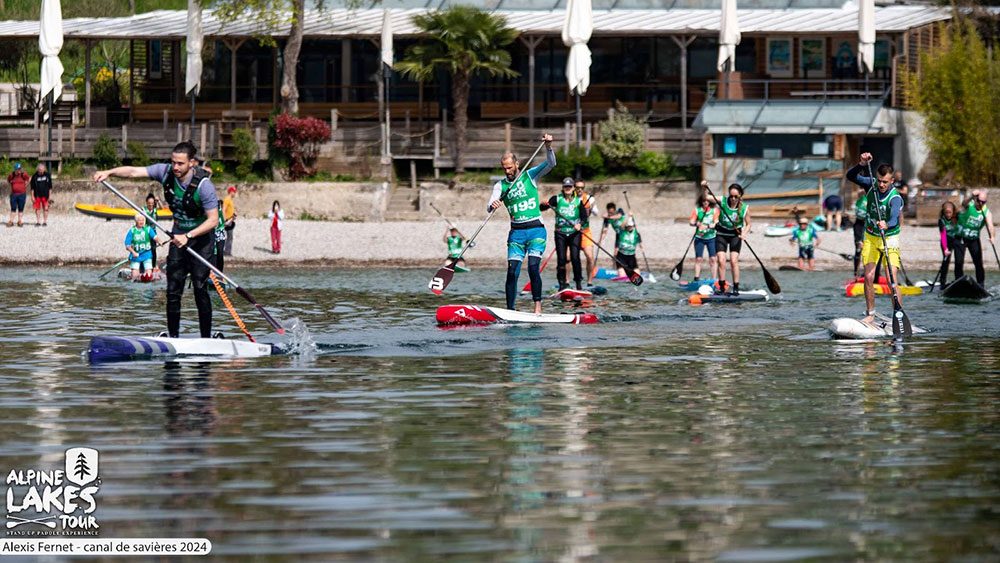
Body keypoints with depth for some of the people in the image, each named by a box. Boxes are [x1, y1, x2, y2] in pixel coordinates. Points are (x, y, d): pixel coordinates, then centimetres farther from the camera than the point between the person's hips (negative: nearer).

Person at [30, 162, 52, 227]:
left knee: (45, 208, 0)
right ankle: (38, 222, 12)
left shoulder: (47, 175, 1)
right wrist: (32, 196, -2)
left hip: (45, 195, 0)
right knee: (37, 208, 3)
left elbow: (50, 186, 7)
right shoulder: (34, 176, -1)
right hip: (37, 195, 0)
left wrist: (50, 195, 3)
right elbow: (32, 187, 2)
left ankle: (45, 222, 8)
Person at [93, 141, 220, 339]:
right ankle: (173, 336, 7)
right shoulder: (166, 172, -10)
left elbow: (213, 220, -22)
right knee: (173, 290, 1)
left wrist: (188, 236, -30)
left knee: (200, 289, -10)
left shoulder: (203, 185, -24)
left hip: (201, 238, -5)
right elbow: (133, 172, -13)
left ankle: (206, 338, -4)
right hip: (179, 235, 5)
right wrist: (108, 172, -29)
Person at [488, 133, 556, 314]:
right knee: (512, 271, -7)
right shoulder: (500, 186, 7)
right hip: (516, 232, 2)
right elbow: (490, 208, -6)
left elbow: (551, 164, -5)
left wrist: (548, 146, -22)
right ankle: (510, 310, -3)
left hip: (536, 230, -2)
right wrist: (493, 206, -30)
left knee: (533, 267, -18)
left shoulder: (530, 176, 5)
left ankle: (538, 305, -12)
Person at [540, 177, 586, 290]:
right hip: (560, 233, 1)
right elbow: (542, 208, -5)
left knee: (575, 258, -9)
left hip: (575, 233, -1)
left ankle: (579, 283, 3)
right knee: (561, 259, -3)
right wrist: (544, 204, -28)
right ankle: (562, 283, 7)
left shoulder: (579, 201, 4)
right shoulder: (557, 199, 2)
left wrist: (580, 224, -24)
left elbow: (584, 216, -4)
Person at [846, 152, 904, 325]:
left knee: (892, 280, -14)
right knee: (869, 277, -2)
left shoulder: (895, 198, -24)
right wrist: (861, 165, -31)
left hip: (889, 239, -4)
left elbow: (894, 219, -40)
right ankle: (870, 314, 12)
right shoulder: (871, 184, -9)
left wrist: (886, 225, -62)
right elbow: (851, 176, -13)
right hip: (870, 238, 4)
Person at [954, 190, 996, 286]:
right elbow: (965, 203, -41)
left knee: (978, 263, -1)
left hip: (974, 239, 2)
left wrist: (992, 237, -47)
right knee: (959, 262, -7)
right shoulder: (969, 205, -16)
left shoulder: (986, 213, -11)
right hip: (961, 238, -2)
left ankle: (981, 284, 7)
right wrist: (972, 196, -63)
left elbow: (990, 225, -26)